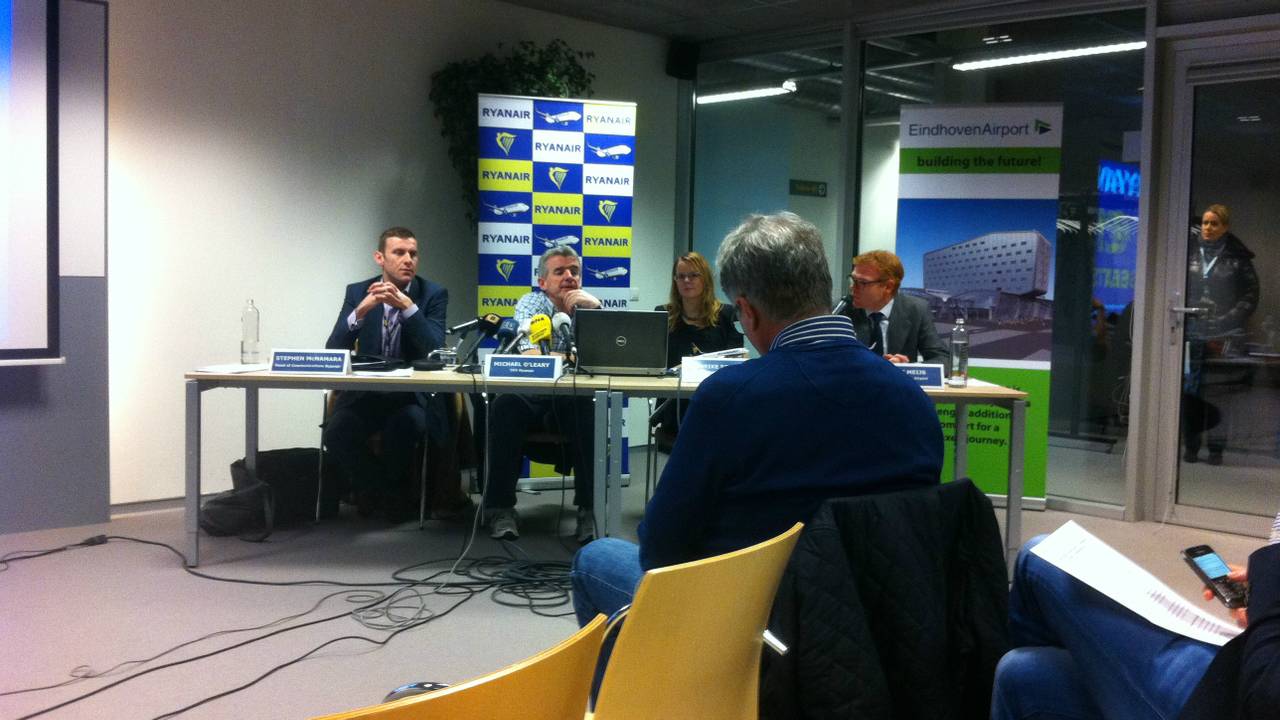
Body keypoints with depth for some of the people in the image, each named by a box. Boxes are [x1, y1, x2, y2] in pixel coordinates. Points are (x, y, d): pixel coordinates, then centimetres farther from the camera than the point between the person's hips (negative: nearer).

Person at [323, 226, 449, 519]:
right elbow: (333, 351, -6)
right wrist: (361, 310, -22)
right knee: (335, 433, -25)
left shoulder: (433, 294, -2)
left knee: (404, 428, -33)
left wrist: (407, 306, -27)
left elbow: (435, 350, -16)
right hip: (365, 392, 2)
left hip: (413, 395, -2)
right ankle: (376, 489, 4)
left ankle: (388, 490, 1)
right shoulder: (357, 292, 3)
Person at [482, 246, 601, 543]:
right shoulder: (532, 303, 1)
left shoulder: (586, 306, 9)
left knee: (590, 412, -30)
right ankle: (501, 508, -24)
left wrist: (595, 307, -14)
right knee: (506, 406, -32)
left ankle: (590, 510, -23)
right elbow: (529, 355, -18)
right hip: (530, 400, -1)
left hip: (571, 404, 2)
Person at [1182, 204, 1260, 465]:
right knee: (1189, 392, 1)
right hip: (1192, 333, 2)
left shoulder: (1238, 260, 3)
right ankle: (1191, 446, 10)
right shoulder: (1190, 256, 10)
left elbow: (1250, 298, 3)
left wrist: (1227, 322, -7)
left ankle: (1216, 448, 4)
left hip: (1222, 336, -2)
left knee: (1217, 394, -4)